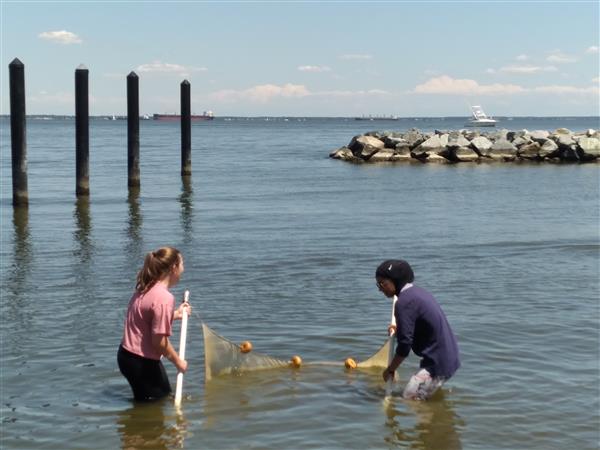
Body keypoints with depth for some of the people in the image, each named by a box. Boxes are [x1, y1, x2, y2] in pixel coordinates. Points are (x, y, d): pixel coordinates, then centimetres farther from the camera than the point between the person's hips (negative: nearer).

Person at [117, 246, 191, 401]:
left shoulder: (146, 288, 4)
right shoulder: (165, 298, -24)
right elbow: (159, 341, -24)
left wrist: (176, 314, 21)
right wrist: (178, 362, -10)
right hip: (141, 361, -10)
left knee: (164, 395, 25)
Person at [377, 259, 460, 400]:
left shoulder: (404, 302, -19)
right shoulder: (417, 292, 11)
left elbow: (404, 344, -19)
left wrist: (390, 369, -6)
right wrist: (399, 329, 19)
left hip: (438, 363, -10)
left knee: (409, 399, -6)